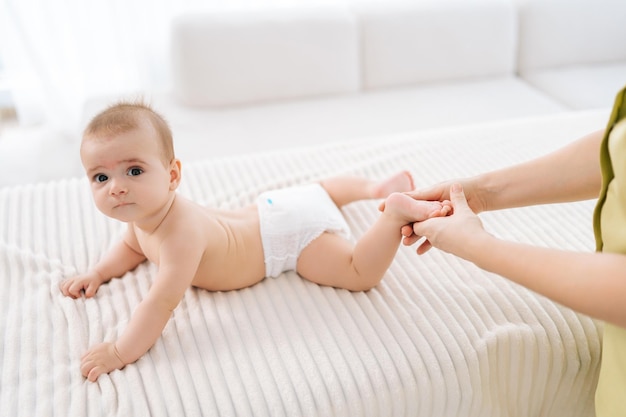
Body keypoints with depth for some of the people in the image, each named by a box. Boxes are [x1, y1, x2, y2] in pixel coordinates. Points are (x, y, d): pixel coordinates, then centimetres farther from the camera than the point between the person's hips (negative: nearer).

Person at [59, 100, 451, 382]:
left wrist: (120, 353, -36)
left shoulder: (180, 232, -37)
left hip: (290, 233, -9)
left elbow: (162, 304, -40)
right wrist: (98, 273, 1)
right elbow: (131, 247, 15)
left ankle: (400, 210, -3)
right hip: (267, 212, 9)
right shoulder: (146, 210, -9)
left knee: (362, 275, -15)